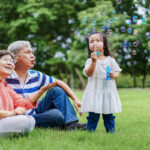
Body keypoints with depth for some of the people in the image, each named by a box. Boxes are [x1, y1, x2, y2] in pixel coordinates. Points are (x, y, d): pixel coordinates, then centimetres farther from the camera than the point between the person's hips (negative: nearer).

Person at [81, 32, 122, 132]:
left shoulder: (110, 60, 6)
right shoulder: (90, 61, 0)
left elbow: (117, 72, 10)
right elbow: (88, 74, -14)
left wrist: (114, 75, -13)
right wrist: (94, 61, -24)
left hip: (108, 91, 2)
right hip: (94, 91, -2)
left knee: (108, 115, 6)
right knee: (93, 115, -3)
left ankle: (111, 131, 15)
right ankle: (90, 132, 4)